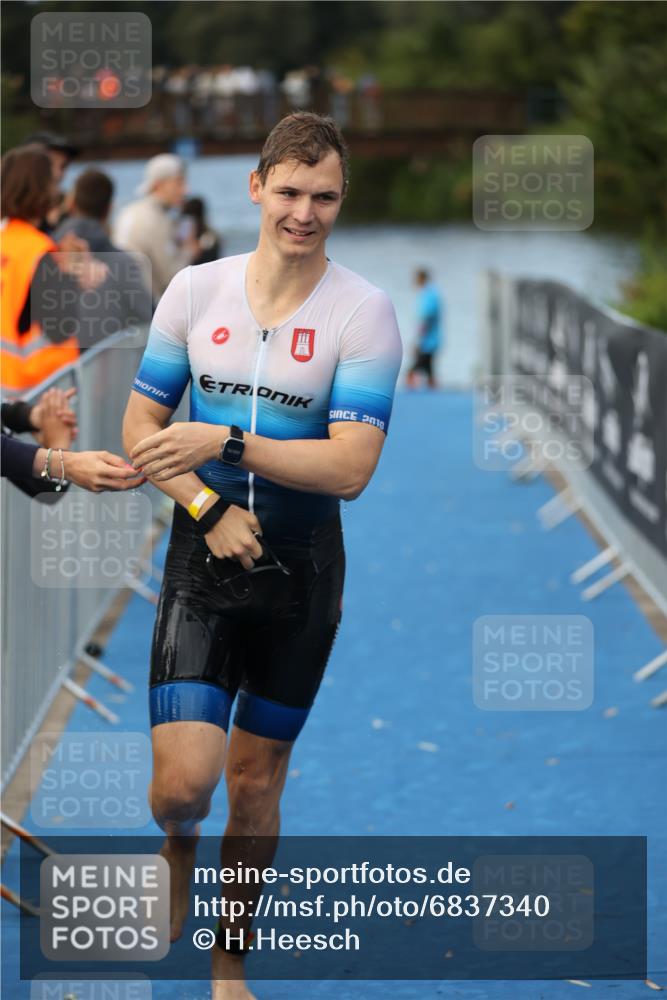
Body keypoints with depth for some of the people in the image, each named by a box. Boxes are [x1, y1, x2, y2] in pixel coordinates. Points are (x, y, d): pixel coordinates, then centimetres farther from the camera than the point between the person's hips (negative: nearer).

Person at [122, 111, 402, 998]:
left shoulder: (365, 312, -8)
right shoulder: (194, 290, 0)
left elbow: (350, 466, -16)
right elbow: (142, 429, 5)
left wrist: (226, 443, -21)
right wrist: (208, 508, -11)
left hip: (301, 571, -1)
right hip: (204, 559, 1)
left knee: (255, 778, 9)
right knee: (184, 781, -11)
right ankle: (179, 848, 26)